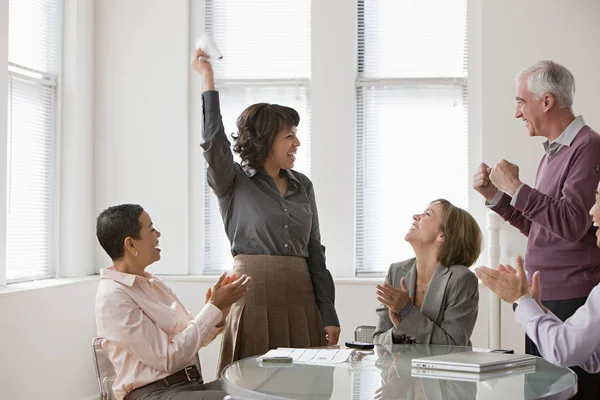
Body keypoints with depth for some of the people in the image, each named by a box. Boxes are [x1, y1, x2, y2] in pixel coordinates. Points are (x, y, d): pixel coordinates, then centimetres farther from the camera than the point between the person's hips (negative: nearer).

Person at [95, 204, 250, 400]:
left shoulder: (153, 282, 12)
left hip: (193, 383, 8)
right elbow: (167, 358, -16)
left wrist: (217, 312, -3)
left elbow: (194, 337, 18)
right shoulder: (113, 296, -13)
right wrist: (214, 308, -13)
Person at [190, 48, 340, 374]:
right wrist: (208, 81, -21)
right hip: (254, 296, -4)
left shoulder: (303, 186, 11)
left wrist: (328, 313, 6)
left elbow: (315, 252, 11)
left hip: (301, 298, 4)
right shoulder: (234, 183, 0)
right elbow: (214, 143, -21)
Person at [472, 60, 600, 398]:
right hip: (543, 299, 9)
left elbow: (572, 224, -23)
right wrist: (495, 195, 12)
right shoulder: (552, 152, 16)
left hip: (573, 302, -9)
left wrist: (516, 188, -18)